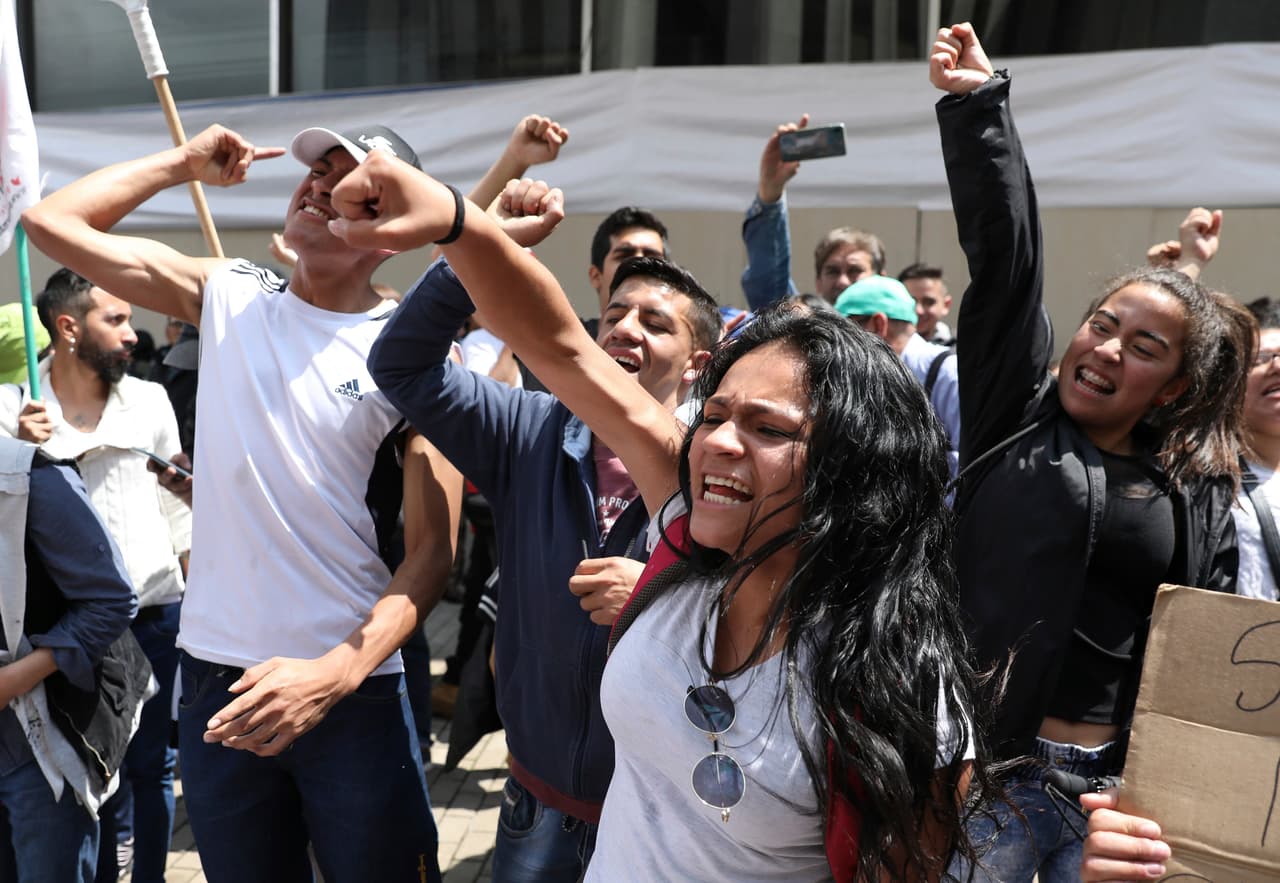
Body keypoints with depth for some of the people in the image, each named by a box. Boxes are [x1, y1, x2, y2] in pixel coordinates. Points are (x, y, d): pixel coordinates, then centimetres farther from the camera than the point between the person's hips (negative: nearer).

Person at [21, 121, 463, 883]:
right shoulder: (228, 298, 4)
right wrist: (186, 163, 7)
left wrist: (333, 675, -21)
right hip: (216, 678, 3)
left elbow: (434, 550, -11)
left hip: (353, 691, -3)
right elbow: (52, 221, 5)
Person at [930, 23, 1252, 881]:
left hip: (1121, 781, 3)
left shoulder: (1200, 492, 7)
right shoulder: (1015, 416, 0)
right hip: (990, 764, -2)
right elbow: (1006, 250, -8)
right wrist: (979, 104, -13)